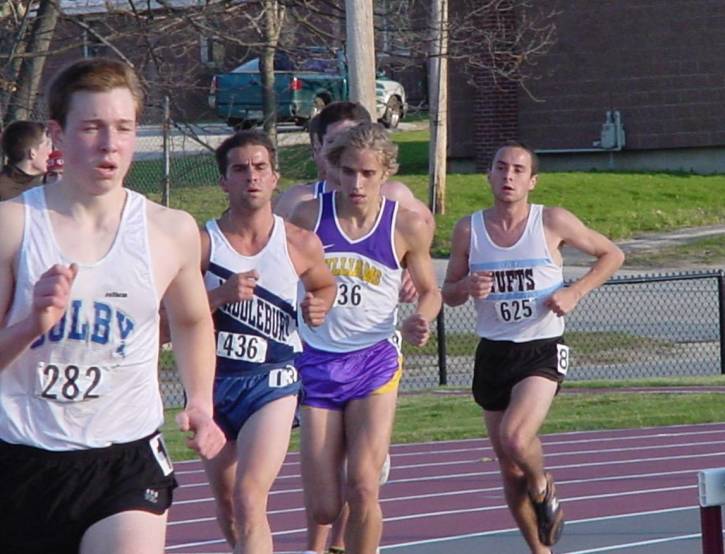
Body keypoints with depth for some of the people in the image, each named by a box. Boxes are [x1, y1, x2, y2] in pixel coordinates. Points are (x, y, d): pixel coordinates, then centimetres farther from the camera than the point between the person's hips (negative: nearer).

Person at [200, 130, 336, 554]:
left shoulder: (301, 244, -1)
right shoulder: (202, 244, -5)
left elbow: (325, 284, 21)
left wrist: (319, 307, -2)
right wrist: (221, 295, -24)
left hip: (272, 380, -2)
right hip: (212, 379, 2)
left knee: (250, 499, -19)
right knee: (227, 504, 16)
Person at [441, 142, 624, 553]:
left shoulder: (553, 222, -5)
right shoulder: (469, 230, 1)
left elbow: (612, 255, 6)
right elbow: (449, 295, 11)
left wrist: (575, 292, -8)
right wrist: (467, 287, -12)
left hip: (543, 352, -3)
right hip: (493, 353, 4)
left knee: (515, 437, -27)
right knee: (510, 470, 7)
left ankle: (544, 488, 5)